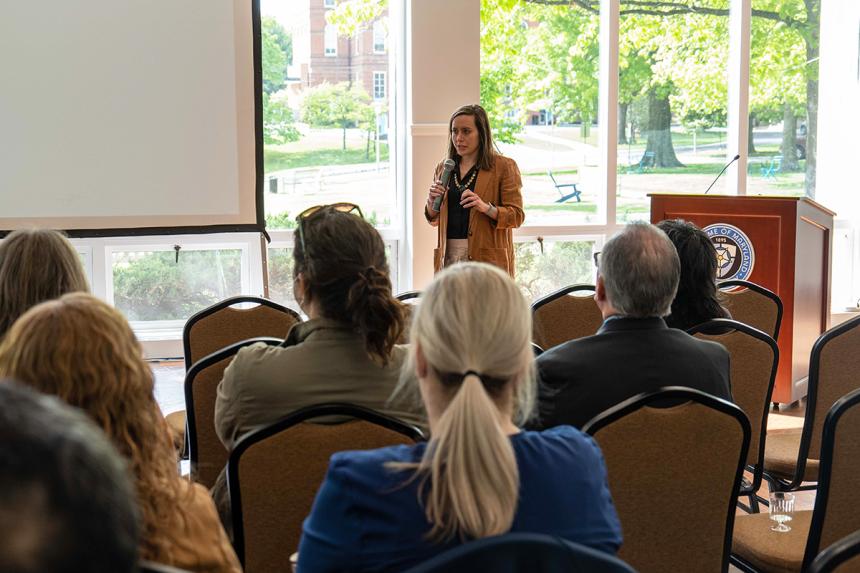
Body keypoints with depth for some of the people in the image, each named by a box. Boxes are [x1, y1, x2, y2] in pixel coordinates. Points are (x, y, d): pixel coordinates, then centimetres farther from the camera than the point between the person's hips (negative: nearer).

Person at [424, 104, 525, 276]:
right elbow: (434, 220, 21)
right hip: (449, 256, 4)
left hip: (486, 258, -4)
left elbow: (516, 215, -5)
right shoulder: (443, 169, 15)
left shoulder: (504, 167, 1)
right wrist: (432, 202, 0)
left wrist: (487, 208, -22)